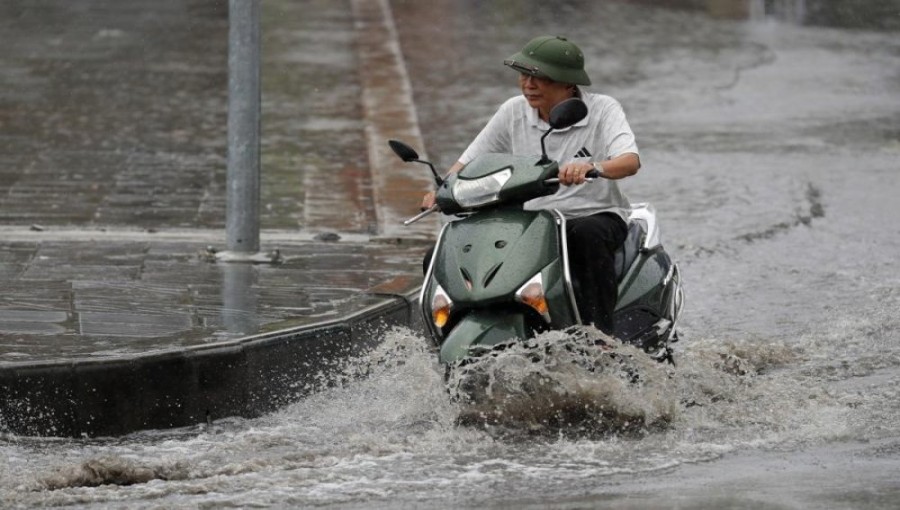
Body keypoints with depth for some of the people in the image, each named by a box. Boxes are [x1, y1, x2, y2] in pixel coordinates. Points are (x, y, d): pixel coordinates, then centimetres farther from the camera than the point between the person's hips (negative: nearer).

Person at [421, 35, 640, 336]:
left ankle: (601, 332, -40)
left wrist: (592, 167, -45)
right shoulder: (514, 111, 5)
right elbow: (471, 160, 8)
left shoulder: (603, 110, -7)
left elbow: (631, 161, -23)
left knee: (589, 234, -42)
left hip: (596, 216, -4)